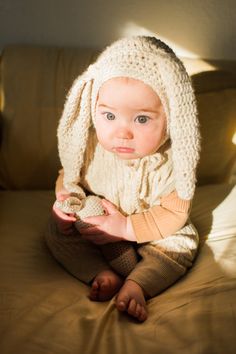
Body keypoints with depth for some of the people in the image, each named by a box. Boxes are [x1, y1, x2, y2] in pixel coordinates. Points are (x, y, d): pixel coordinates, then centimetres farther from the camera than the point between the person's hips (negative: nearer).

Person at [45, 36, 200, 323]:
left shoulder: (171, 161, -28)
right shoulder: (89, 147, -21)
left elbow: (174, 214, -21)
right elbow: (68, 176, 0)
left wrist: (126, 227, -29)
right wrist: (66, 201, -21)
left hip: (152, 228, -1)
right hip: (91, 224, 2)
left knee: (182, 244, -19)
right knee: (57, 232, -13)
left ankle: (136, 284, -22)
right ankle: (104, 275, -20)